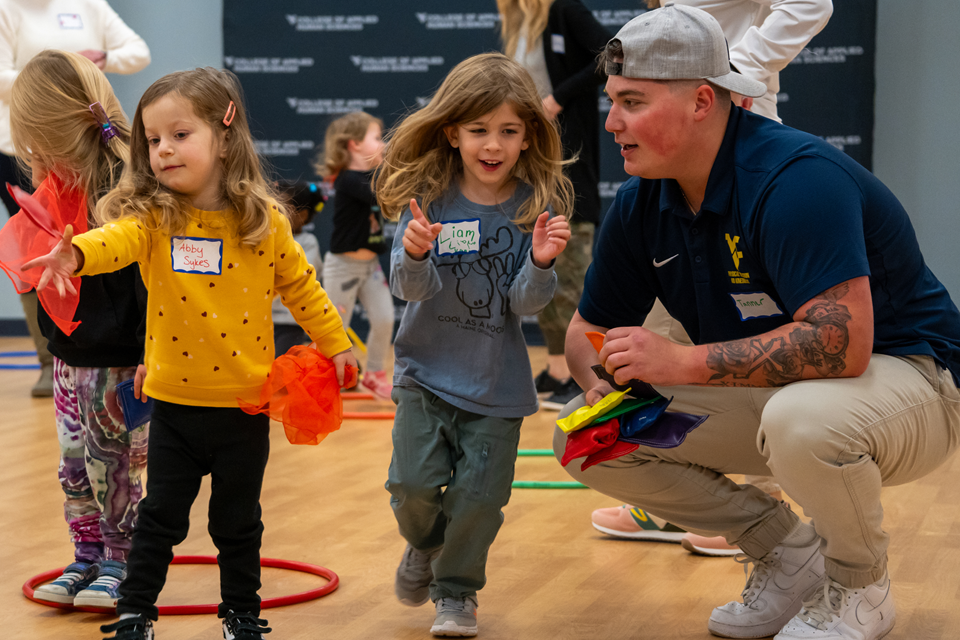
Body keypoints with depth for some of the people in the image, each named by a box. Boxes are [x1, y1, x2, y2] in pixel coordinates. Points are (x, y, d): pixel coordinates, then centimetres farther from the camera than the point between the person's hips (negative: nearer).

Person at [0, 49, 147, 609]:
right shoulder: (65, 190, 2)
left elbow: (153, 282, -21)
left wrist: (155, 359, -20)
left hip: (121, 364, -8)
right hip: (71, 358, 8)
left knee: (113, 470, 4)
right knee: (74, 467, 15)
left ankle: (120, 564, 19)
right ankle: (88, 559, 29)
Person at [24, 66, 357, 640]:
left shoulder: (262, 221, -5)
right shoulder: (154, 217, -9)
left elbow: (300, 286, 8)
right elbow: (117, 238, -30)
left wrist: (336, 345, 13)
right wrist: (74, 255, -51)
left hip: (245, 405, 0)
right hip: (175, 403, 0)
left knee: (238, 522, 13)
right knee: (160, 518, 7)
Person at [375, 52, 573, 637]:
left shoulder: (537, 206, -7)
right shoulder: (427, 196, -7)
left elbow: (526, 304, -9)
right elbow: (410, 288, -12)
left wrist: (541, 263, -29)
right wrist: (415, 255, -34)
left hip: (497, 384, 0)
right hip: (426, 369, 0)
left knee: (480, 492, 1)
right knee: (415, 482, -6)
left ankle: (457, 589, 25)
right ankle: (424, 543, 29)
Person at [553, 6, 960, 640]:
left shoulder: (796, 178, -28)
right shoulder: (640, 205, -3)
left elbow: (841, 342, -38)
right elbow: (589, 330, 7)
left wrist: (682, 362, -35)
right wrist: (608, 383, -17)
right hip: (765, 390, 8)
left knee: (800, 419, -42)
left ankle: (860, 588, -8)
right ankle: (787, 551, 7)